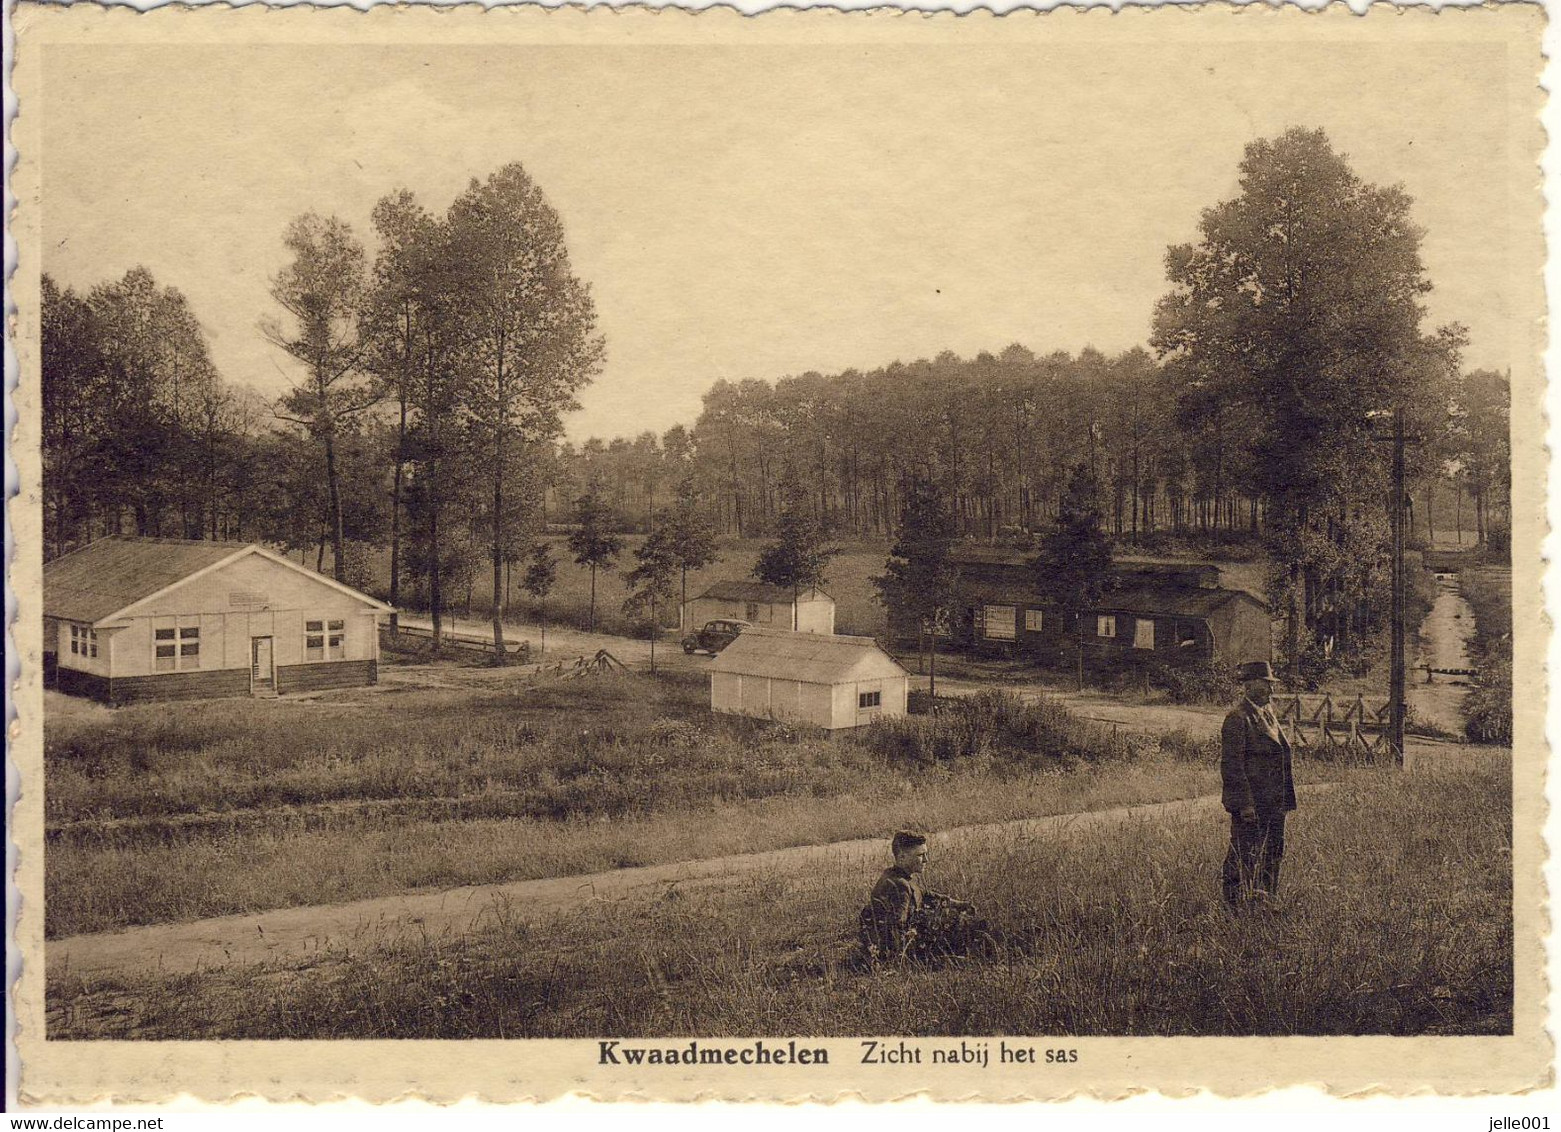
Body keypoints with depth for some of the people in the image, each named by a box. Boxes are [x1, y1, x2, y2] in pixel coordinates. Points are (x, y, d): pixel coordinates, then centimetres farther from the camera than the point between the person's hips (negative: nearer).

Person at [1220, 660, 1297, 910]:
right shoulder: (1238, 717, -14)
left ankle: (1267, 901, 23)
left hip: (1273, 802, 9)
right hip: (1250, 803, -9)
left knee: (1272, 856, 13)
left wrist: (1285, 797, 18)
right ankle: (1236, 906, 5)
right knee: (1244, 859, -3)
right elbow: (1231, 765, -18)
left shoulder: (1268, 712, 15)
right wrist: (1246, 803, -21)